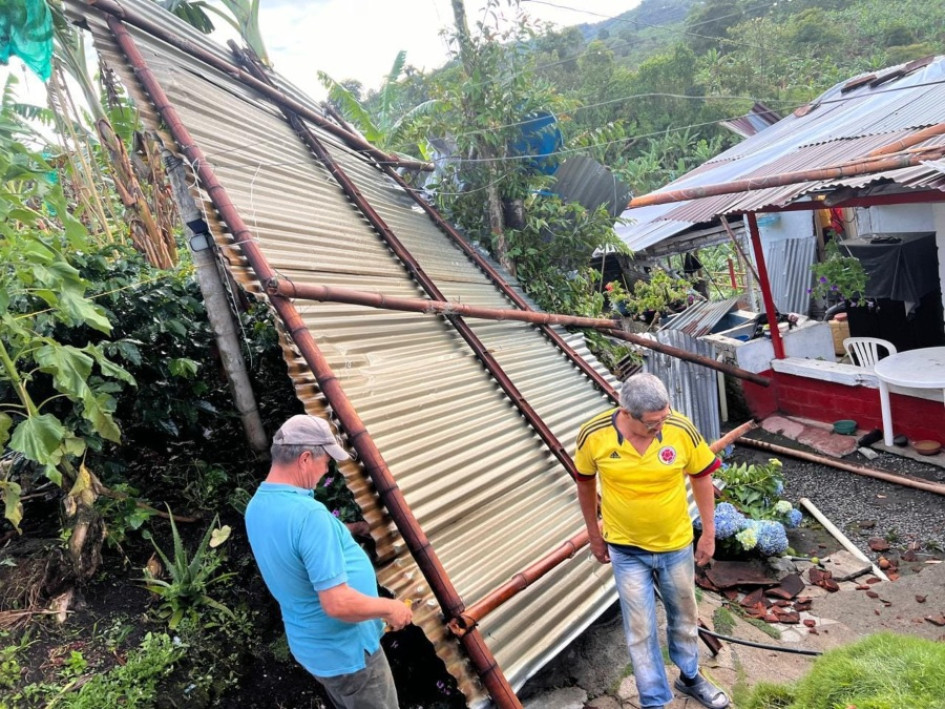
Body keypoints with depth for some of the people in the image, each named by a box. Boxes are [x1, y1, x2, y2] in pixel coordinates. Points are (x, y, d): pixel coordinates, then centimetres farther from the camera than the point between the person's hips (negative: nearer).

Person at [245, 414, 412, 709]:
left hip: (311, 644, 8)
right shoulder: (309, 515, -34)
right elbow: (338, 603, -34)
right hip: (345, 650, -8)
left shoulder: (256, 507, -5)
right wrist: (390, 607, -18)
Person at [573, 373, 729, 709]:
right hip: (626, 549, -1)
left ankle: (690, 676, 51)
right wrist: (594, 536, 4)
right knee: (641, 630, 9)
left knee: (684, 615, 24)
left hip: (676, 544, 2)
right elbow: (585, 483, -5)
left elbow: (701, 478, -4)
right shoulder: (593, 436, -23)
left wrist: (709, 533, 0)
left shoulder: (681, 429, -22)